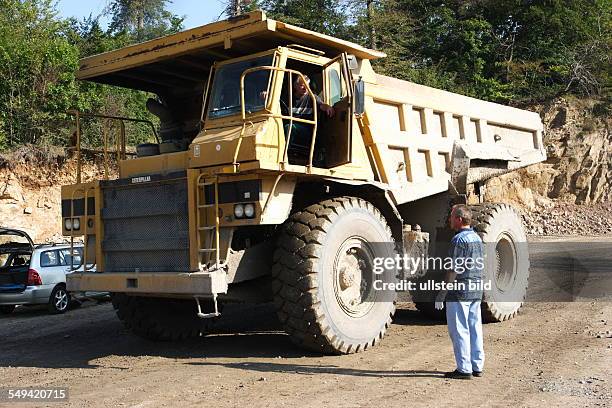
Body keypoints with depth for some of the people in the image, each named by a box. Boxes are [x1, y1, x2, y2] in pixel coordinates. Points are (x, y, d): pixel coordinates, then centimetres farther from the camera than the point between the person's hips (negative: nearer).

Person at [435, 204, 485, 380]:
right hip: (476, 291, 9)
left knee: (459, 330, -2)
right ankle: (477, 366, 19)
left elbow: (454, 270, -19)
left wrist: (441, 295, -15)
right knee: (475, 328, 13)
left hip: (459, 292, -9)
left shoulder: (459, 240, -15)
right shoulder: (477, 238, 13)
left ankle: (464, 369, 1)